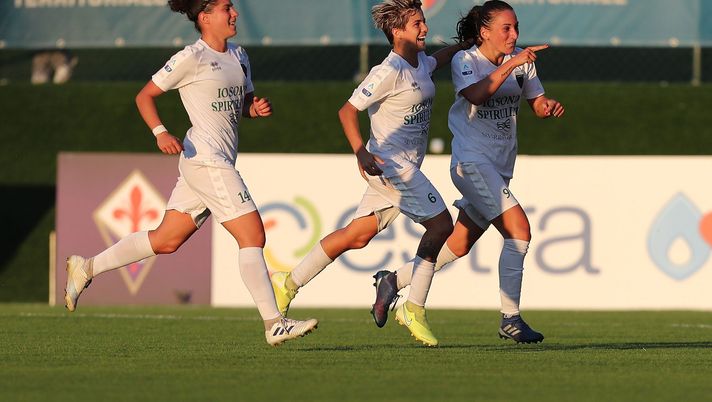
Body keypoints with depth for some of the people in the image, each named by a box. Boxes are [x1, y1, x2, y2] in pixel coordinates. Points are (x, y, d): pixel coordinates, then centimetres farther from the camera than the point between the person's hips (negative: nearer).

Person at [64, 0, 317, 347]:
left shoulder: (238, 56, 16)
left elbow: (244, 104, 26)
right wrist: (160, 132, -19)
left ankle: (86, 268, 21)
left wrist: (257, 107, 2)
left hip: (220, 161, 9)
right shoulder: (191, 58, -8)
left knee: (166, 241, 11)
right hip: (205, 159, -9)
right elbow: (144, 96, -3)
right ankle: (274, 324, -11)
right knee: (253, 236, -12)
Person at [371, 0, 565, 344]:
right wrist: (509, 66, -31)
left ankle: (394, 281, 31)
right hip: (471, 162, -7)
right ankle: (510, 320, -15)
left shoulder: (521, 61, 9)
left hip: (500, 167, 7)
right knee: (519, 230, -19)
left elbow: (537, 105, 14)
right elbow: (476, 95, -26)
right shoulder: (465, 61, -7)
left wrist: (549, 107, -8)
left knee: (459, 246, 13)